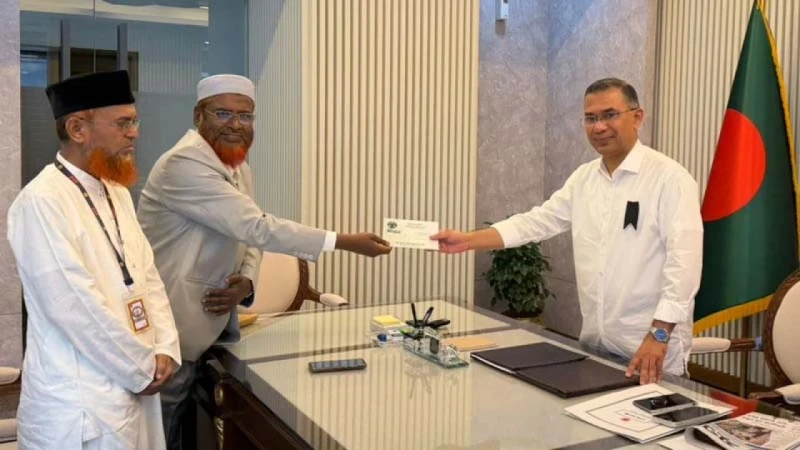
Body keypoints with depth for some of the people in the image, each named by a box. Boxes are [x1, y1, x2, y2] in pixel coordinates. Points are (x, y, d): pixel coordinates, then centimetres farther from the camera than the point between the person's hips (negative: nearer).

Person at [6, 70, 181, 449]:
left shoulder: (117, 192, 9)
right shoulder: (42, 202, -17)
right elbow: (76, 307, -21)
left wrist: (165, 350, -2)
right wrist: (144, 369, -12)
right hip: (80, 406, -7)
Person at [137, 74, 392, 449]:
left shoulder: (238, 167, 10)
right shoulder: (183, 163, -20)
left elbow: (246, 236, 13)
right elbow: (256, 228, -26)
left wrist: (246, 282, -10)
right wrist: (345, 242, -24)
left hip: (213, 325, 8)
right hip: (173, 333, -8)